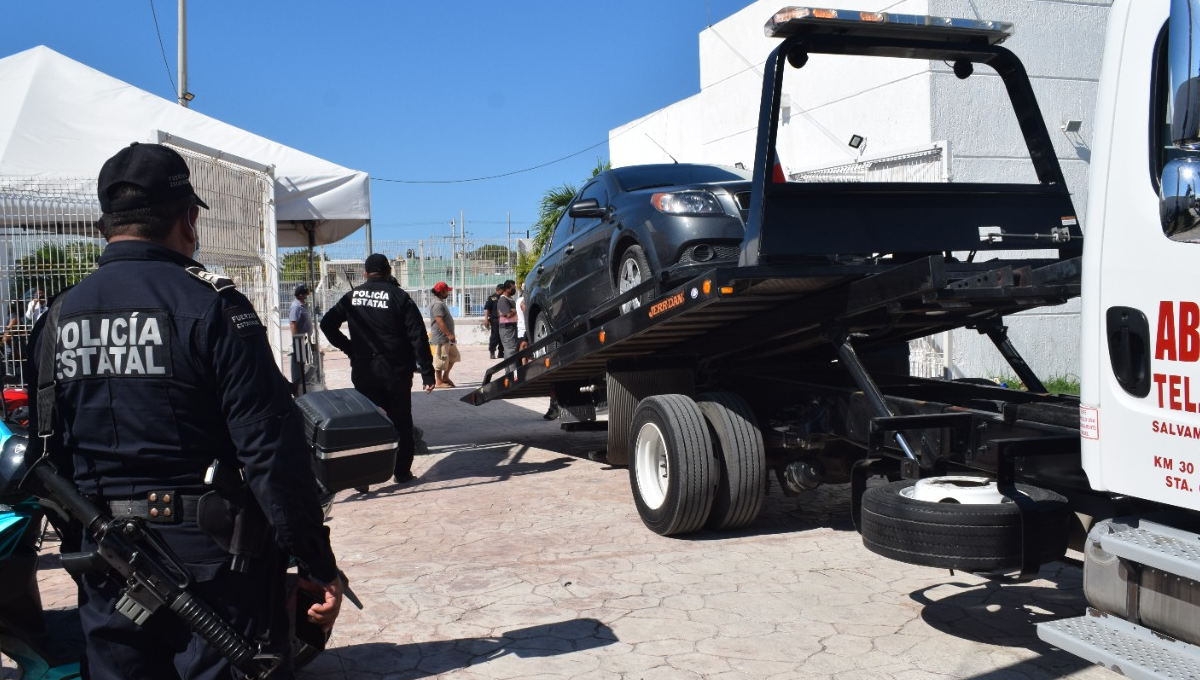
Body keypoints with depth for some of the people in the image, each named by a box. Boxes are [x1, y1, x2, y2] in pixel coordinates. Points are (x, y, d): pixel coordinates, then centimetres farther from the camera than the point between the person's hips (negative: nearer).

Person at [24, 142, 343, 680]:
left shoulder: (58, 317, 4)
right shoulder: (210, 303, -15)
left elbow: (44, 454, 11)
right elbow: (272, 447, -19)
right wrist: (317, 565, -12)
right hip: (211, 554, -5)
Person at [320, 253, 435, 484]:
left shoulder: (352, 297, 3)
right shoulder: (399, 296, -7)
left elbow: (327, 323, 5)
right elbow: (418, 337, -12)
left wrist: (349, 348, 11)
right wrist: (427, 373, -9)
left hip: (363, 371, 3)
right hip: (396, 371, -2)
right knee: (400, 421, 10)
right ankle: (402, 471, 16)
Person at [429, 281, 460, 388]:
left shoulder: (441, 303, 17)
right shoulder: (437, 304, -17)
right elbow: (439, 321, -25)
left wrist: (450, 335, 23)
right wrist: (449, 334, -27)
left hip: (446, 338, 11)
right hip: (441, 338, -11)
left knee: (454, 355, 16)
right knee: (441, 359, -4)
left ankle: (445, 377, 21)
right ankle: (439, 381, 4)